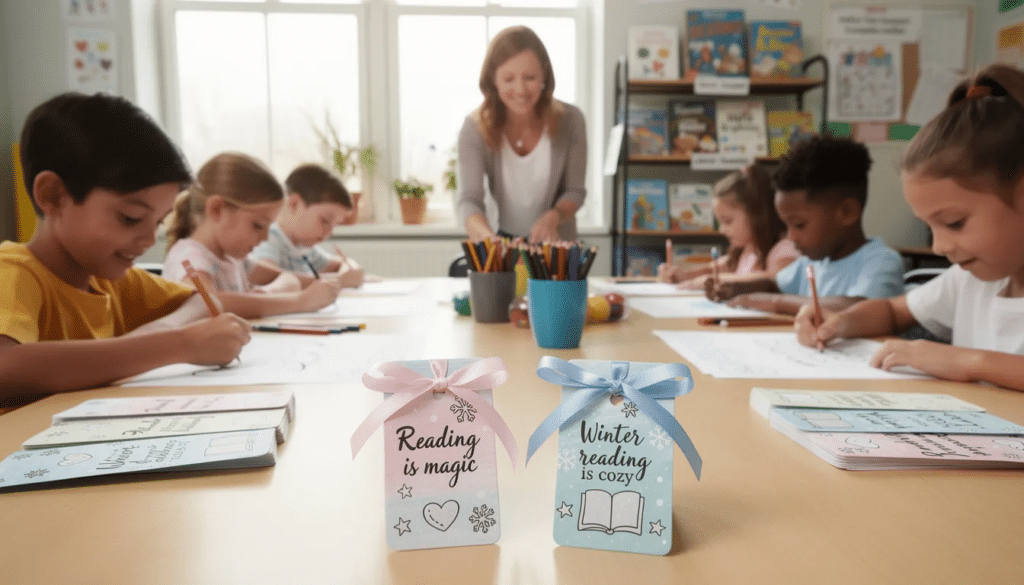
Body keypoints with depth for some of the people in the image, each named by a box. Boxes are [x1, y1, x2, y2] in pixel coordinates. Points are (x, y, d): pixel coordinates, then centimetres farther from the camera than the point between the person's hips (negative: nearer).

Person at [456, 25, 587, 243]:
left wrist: (553, 218, -24)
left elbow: (575, 191, -2)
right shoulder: (476, 128, -12)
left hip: (554, 242, 1)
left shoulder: (570, 120, -10)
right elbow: (468, 199, -20)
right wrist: (489, 239, -40)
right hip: (503, 239, 0)